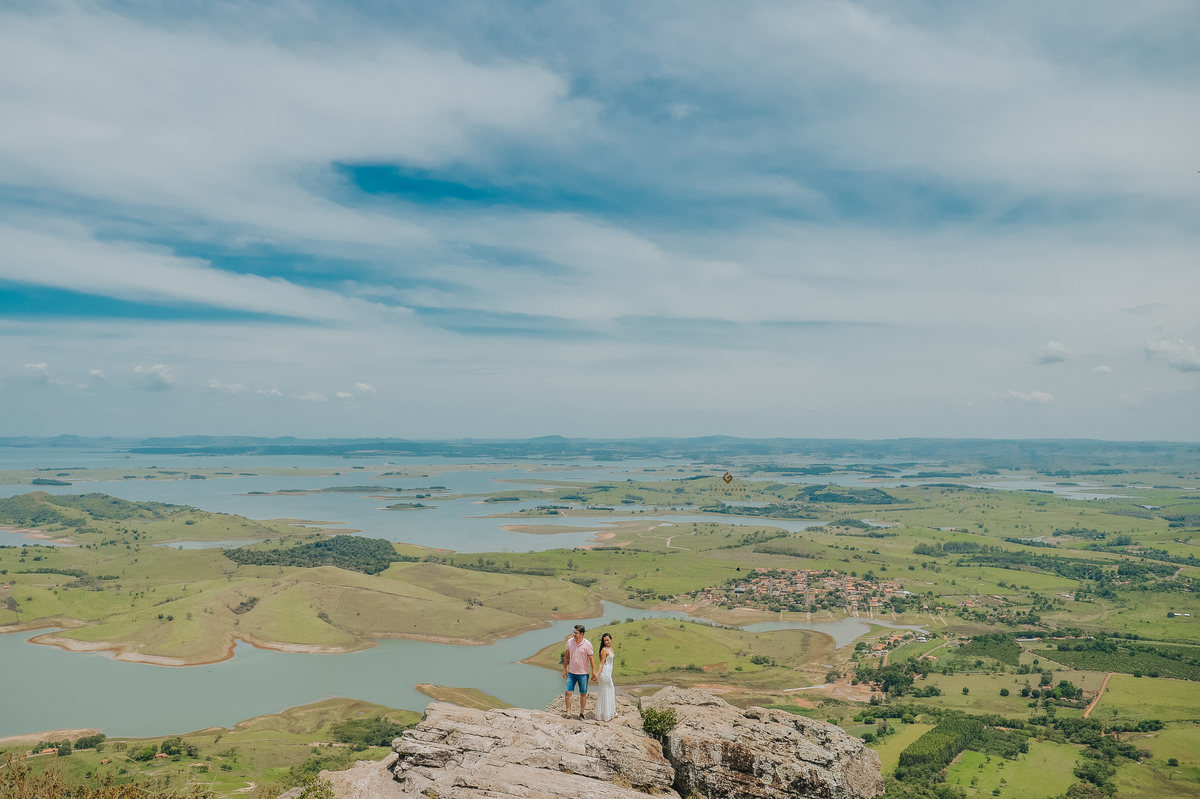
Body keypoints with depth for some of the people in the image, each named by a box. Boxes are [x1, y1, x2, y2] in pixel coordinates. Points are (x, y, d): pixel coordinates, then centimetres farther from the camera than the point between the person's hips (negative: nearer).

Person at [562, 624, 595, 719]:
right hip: (571, 672, 2)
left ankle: (581, 713, 21)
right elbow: (566, 656, 7)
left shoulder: (587, 644, -14)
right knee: (568, 692, -4)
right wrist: (564, 669, 9)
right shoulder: (570, 641, -5)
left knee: (583, 694, 7)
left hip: (583, 673, -2)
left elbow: (591, 659, -8)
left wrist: (594, 673, -9)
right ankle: (568, 713, 5)